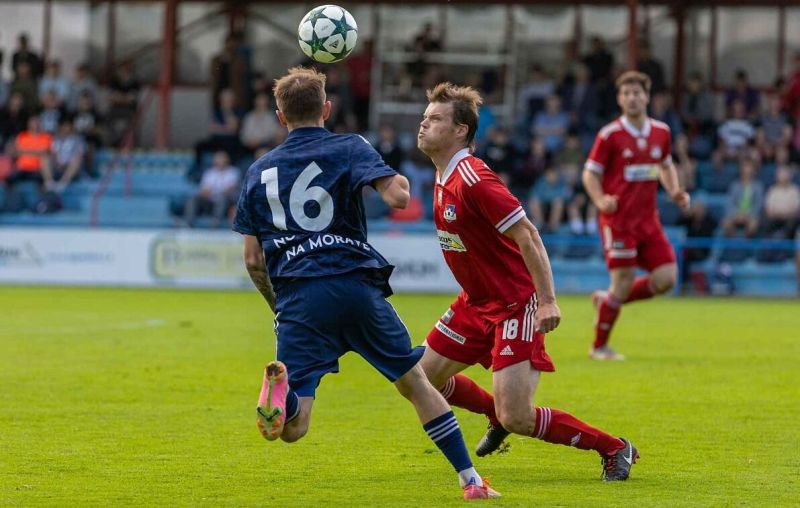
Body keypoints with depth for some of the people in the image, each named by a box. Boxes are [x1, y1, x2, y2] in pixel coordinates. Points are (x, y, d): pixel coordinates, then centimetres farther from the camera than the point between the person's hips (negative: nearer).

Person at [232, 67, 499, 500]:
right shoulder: (349, 148, 7)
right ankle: (470, 479, 15)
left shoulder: (259, 171, 16)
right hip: (355, 283, -1)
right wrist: (400, 180, 13)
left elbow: (253, 260, 15)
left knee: (292, 429, -5)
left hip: (297, 298, 1)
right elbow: (397, 197, -10)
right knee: (415, 383, 18)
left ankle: (282, 390, -39)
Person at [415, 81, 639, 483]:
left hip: (515, 306, -9)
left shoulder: (472, 180, -23)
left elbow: (527, 235, -25)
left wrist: (547, 300, -30)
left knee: (516, 419, -15)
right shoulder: (445, 177, 7)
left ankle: (614, 448, 3)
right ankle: (498, 414, 37)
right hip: (476, 301, 9)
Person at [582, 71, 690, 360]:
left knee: (666, 279, -4)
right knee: (624, 280, -8)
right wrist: (600, 200, -20)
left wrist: (674, 191, 6)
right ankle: (599, 347, 9)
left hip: (648, 219, 5)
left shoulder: (661, 132, 8)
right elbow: (590, 173, -3)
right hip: (618, 219, -5)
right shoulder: (610, 135, -7)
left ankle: (606, 300, 19)